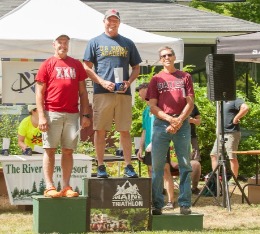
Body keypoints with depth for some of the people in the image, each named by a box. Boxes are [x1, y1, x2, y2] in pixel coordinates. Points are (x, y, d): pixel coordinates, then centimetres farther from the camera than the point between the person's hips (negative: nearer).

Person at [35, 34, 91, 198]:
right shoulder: (47, 65, 4)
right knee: (50, 150, -2)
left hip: (72, 114, 3)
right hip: (52, 113, -3)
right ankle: (49, 187, -2)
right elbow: (40, 92, 0)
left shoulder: (77, 65, 13)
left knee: (68, 151, 4)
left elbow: (83, 92, 14)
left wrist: (85, 114, 6)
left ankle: (66, 187, 7)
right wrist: (41, 116, -9)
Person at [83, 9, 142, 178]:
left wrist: (129, 82, -2)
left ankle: (128, 166, 3)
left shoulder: (128, 43, 16)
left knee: (125, 130, 2)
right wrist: (102, 82, -9)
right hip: (102, 93, -2)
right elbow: (87, 68, 5)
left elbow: (136, 68, 17)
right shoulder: (95, 42, 9)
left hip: (124, 93, 2)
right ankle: (101, 166, 4)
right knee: (100, 130, -2)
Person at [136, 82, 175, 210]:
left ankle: (171, 201, -14)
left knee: (165, 170, -12)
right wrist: (141, 148, 17)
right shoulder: (146, 110, 20)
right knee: (151, 171, 8)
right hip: (149, 146, 9)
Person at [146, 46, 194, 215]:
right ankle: (157, 205, -1)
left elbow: (190, 103, 5)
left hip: (182, 124, 0)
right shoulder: (156, 79, 10)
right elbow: (153, 106, 3)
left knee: (185, 164, -2)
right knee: (157, 165, -3)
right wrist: (170, 119, -11)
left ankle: (185, 204, 0)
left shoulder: (185, 77, 11)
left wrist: (179, 121, -10)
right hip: (161, 124, 0)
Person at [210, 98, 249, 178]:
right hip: (221, 133, 9)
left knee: (232, 157, -7)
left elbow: (245, 108, -26)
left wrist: (236, 118, -19)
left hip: (232, 133, -9)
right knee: (214, 155, 8)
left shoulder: (235, 101, -8)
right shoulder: (223, 102, 19)